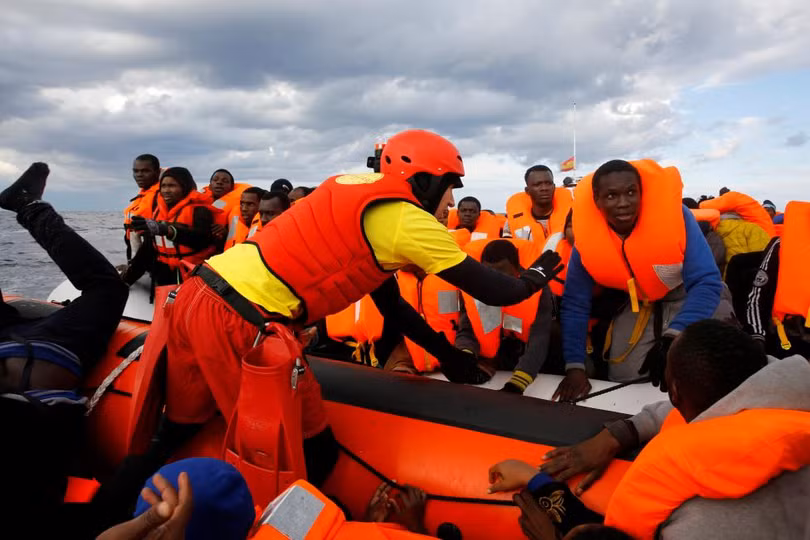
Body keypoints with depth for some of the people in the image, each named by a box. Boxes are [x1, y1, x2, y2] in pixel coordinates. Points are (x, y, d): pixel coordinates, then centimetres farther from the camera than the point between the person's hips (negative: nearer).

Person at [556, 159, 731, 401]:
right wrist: (575, 365, -25)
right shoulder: (588, 237, -23)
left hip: (690, 299, -1)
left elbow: (707, 282, -32)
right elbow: (575, 304, -16)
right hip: (636, 306, 2)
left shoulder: (675, 215, -31)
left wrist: (672, 337, -46)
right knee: (622, 380, -5)